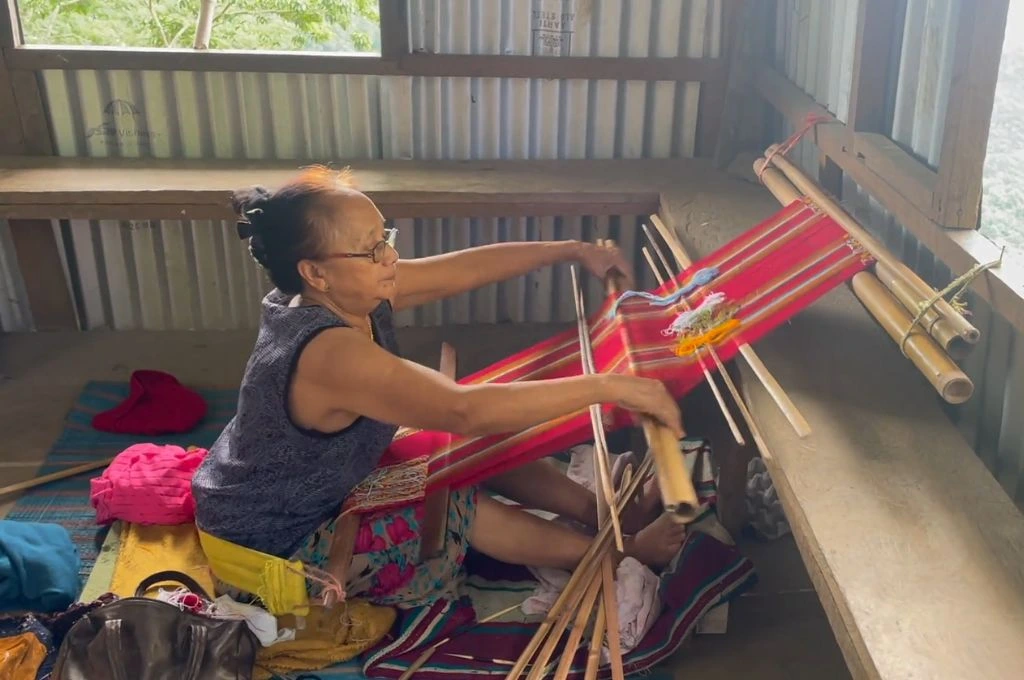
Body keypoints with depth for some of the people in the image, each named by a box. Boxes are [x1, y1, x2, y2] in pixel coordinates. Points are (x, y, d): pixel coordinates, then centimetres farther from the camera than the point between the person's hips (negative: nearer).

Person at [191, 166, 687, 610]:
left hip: (322, 482, 9)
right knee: (459, 511, -9)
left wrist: (573, 251, 2)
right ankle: (624, 550, 6)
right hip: (277, 540, -9)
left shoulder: (350, 293, -11)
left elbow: (466, 268, -2)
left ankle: (603, 513, 8)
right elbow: (466, 410, -46)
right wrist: (608, 386, -43)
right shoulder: (330, 353, -39)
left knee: (477, 441, 1)